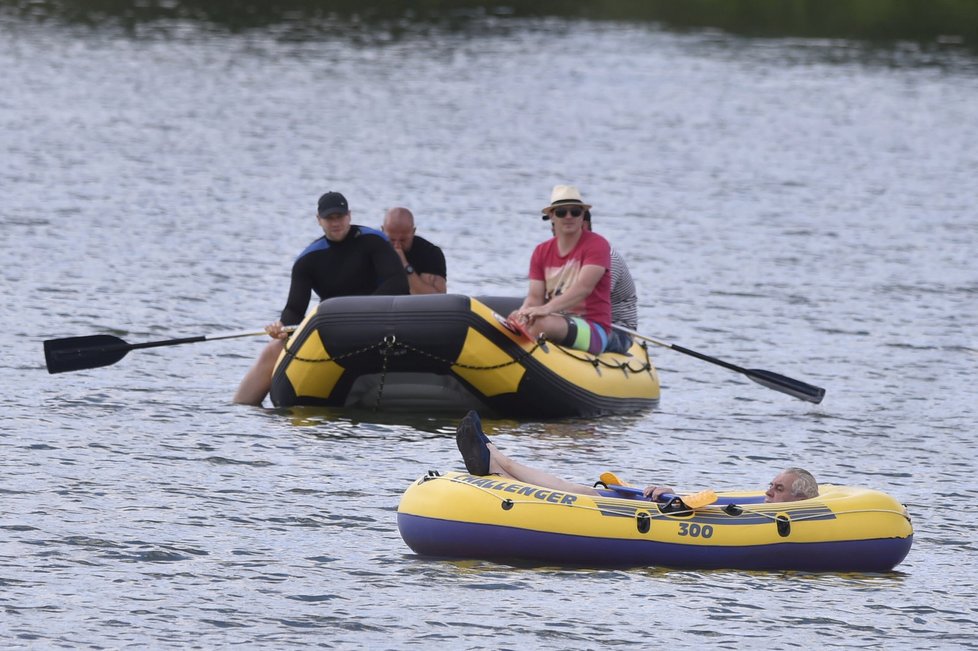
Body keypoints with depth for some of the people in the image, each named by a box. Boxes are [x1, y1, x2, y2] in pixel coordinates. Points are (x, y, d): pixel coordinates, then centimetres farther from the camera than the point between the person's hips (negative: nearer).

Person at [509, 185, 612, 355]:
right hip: (555, 323, 5)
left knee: (542, 323, -35)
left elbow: (584, 288, -19)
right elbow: (535, 296, 4)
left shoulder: (596, 245, -5)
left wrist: (547, 309, -33)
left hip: (593, 330, -5)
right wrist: (524, 312, -21)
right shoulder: (541, 252, 12)